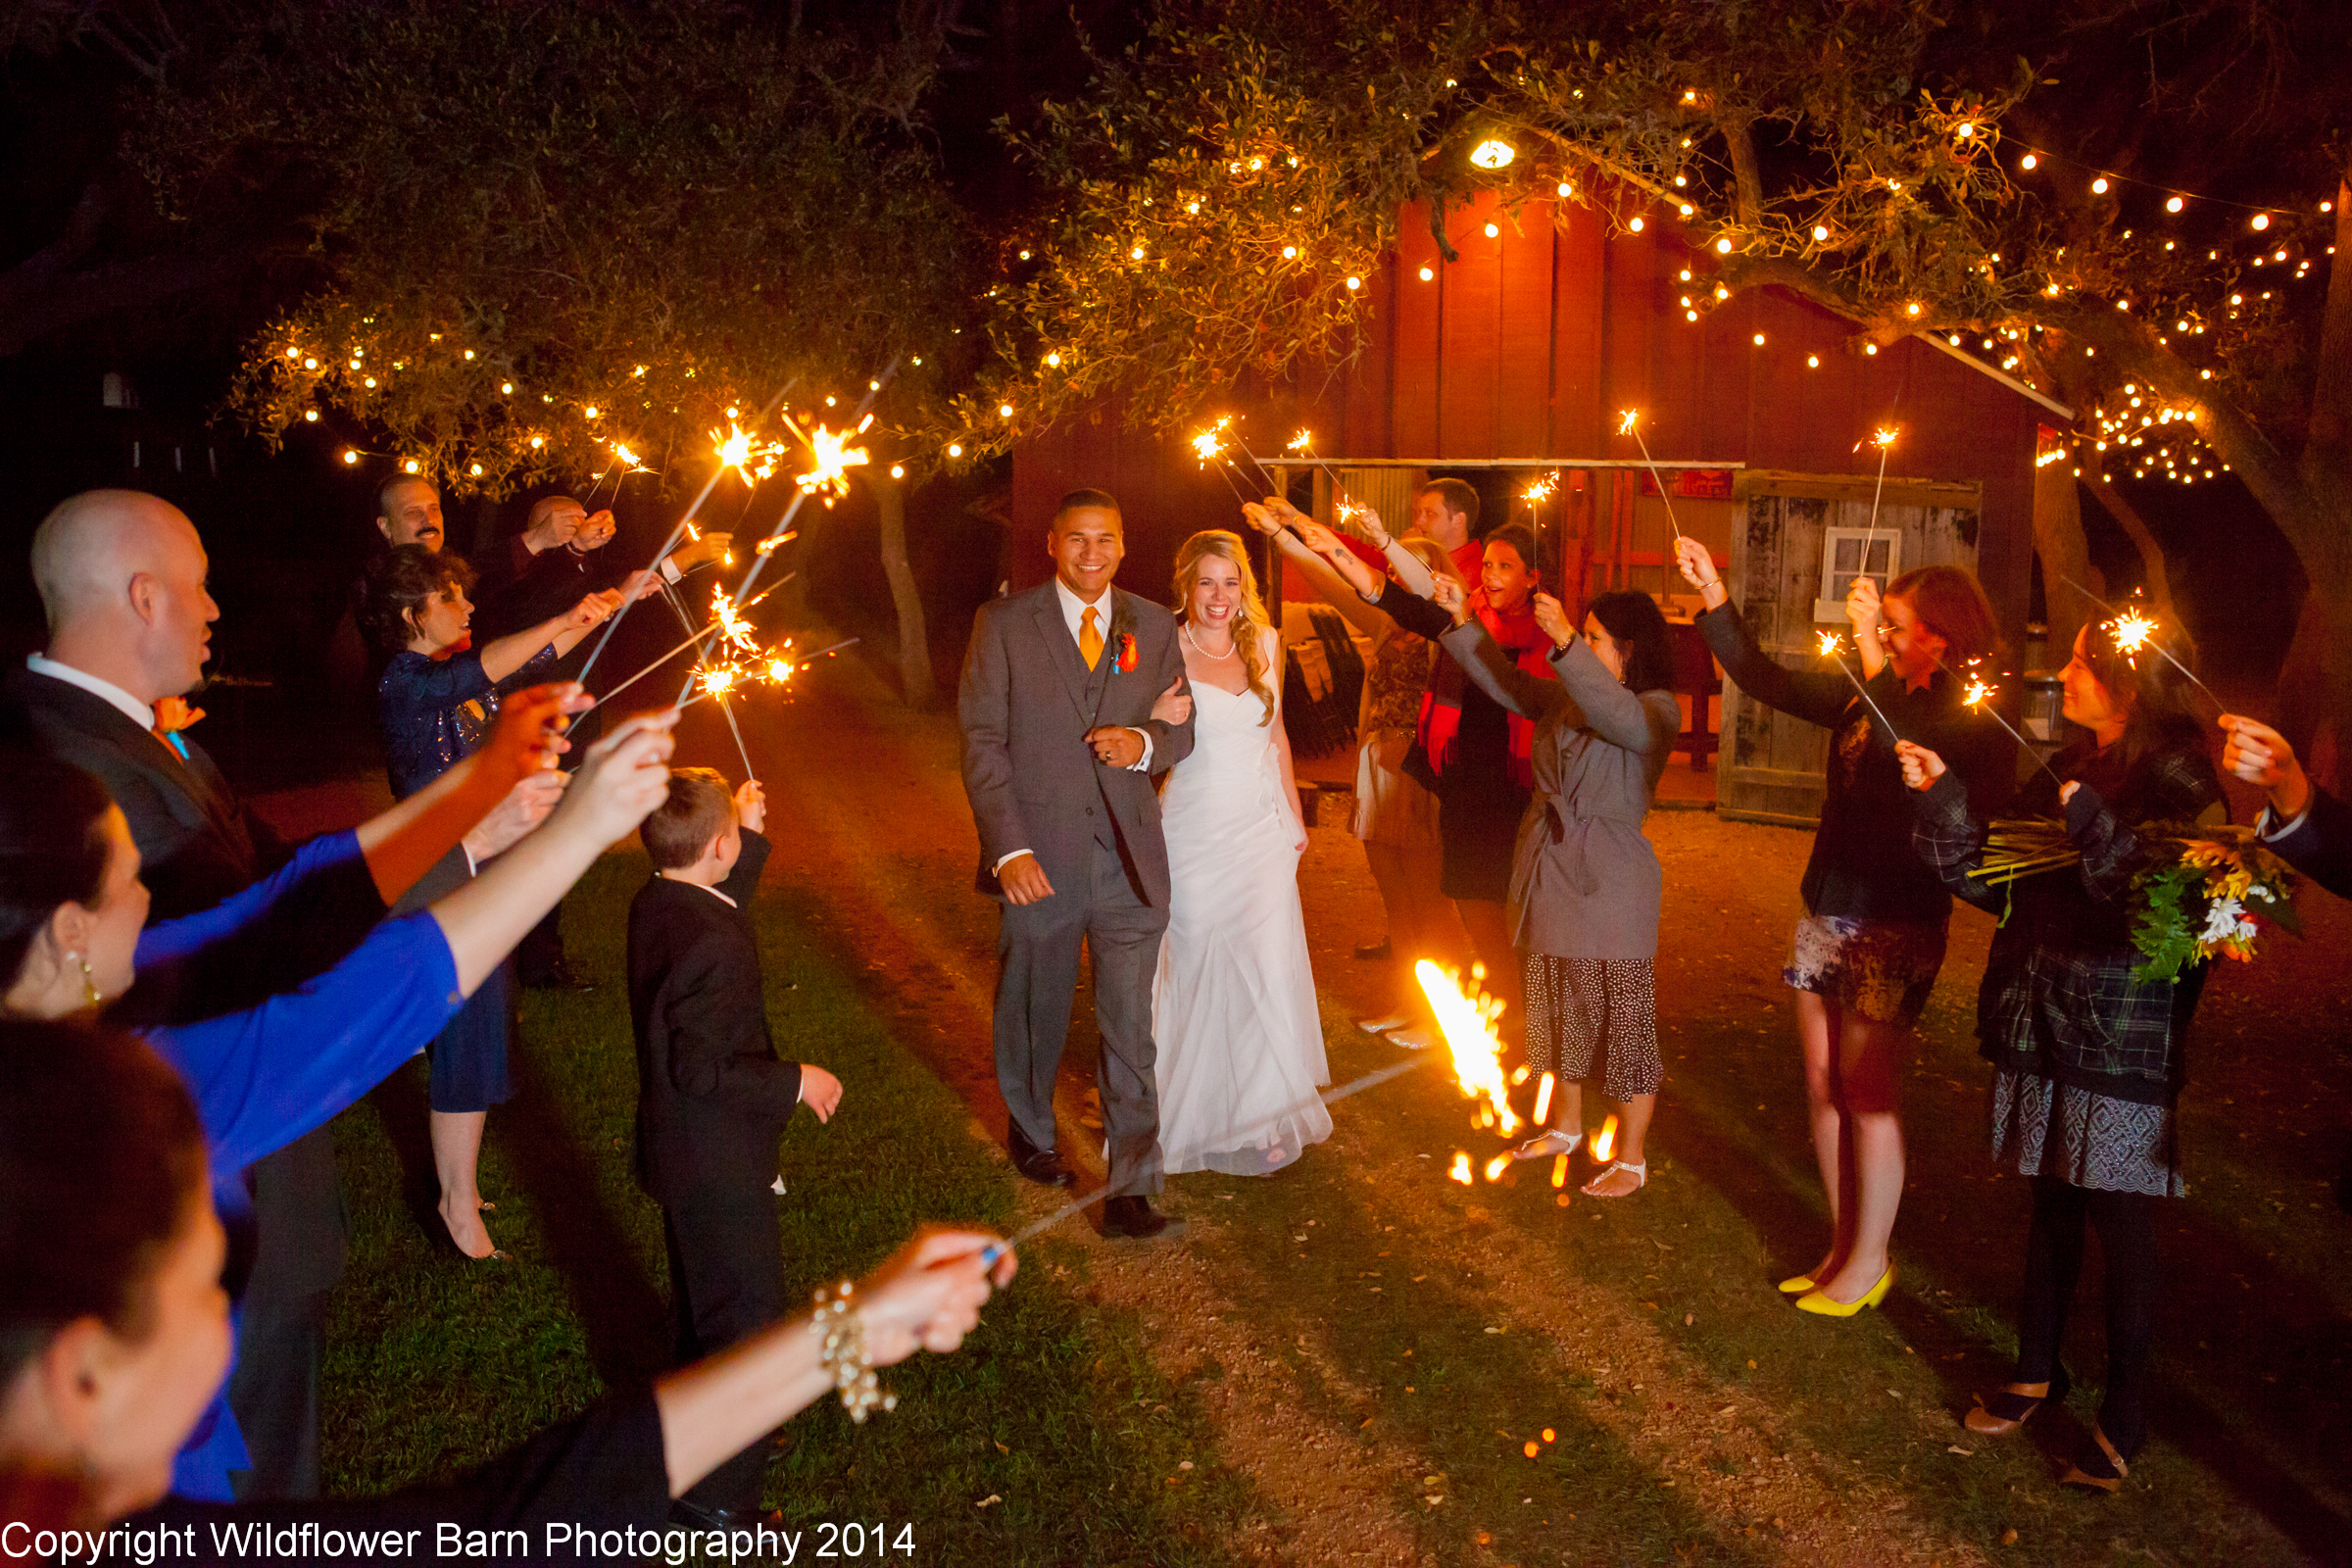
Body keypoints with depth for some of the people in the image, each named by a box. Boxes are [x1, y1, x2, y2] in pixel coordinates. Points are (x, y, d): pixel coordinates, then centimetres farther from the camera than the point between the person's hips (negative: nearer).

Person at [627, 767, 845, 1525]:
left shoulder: (656, 901, -3)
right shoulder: (709, 946, -31)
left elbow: (726, 912, 18)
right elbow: (704, 1068, -30)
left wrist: (753, 834, 13)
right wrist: (794, 1082, -20)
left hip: (679, 1150, 10)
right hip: (718, 1163, -10)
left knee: (703, 1306, 26)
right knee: (748, 1319, 4)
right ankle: (721, 1491, 17)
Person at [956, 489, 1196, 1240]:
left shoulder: (1153, 627, 7)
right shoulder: (1003, 623, -2)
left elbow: (1183, 727, 13)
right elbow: (982, 741, -5)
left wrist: (1145, 743, -11)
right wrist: (1008, 848, -15)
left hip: (1128, 854, 1)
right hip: (1037, 856, -1)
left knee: (1130, 1024, 1)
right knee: (1034, 1010, 16)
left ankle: (1131, 1191, 9)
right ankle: (1031, 1132, 42)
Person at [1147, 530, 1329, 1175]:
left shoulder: (1266, 643, 6)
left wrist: (1294, 814, 18)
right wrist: (1157, 724, -29)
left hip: (1263, 832, 3)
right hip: (1196, 838, -3)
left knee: (1269, 972, 1)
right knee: (1203, 972, 4)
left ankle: (1265, 1115, 17)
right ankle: (1208, 1115, 23)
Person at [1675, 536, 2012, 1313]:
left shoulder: (1970, 723, -13)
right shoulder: (1865, 695, 7)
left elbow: (1910, 749, -34)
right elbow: (1766, 680, 11)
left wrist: (1872, 653, -38)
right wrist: (1713, 594, 5)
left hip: (1892, 926, -7)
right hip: (1826, 912, 7)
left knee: (1867, 1096, 1)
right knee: (1823, 1089, 12)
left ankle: (1870, 1263, 17)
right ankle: (1844, 1249, 26)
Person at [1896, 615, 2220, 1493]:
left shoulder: (2177, 781, -13)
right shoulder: (2067, 773, 9)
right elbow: (1994, 881, 7)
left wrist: (2093, 826, -27)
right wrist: (1941, 798, 0)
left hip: (2123, 1041, -6)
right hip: (2042, 1025, 7)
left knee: (2120, 1220, 4)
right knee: (2052, 1203, 18)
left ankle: (2125, 1412, 19)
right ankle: (2037, 1370, 33)